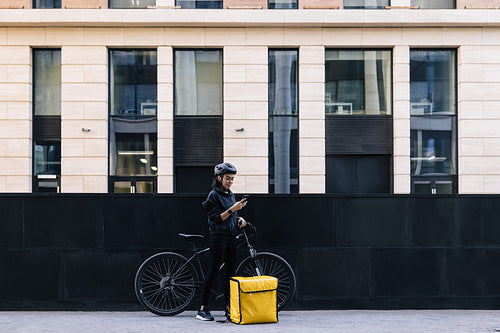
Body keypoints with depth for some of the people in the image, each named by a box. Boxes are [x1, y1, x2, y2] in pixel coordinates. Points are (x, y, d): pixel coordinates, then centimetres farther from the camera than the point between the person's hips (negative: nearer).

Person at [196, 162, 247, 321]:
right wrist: (232, 209, -22)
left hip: (231, 237, 8)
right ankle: (203, 309, -2)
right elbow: (216, 219, -14)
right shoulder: (214, 195, -7)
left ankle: (229, 308, 13)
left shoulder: (230, 195, 16)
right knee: (212, 272, -7)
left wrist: (239, 219, 5)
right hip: (218, 237, -8)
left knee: (231, 272, 7)